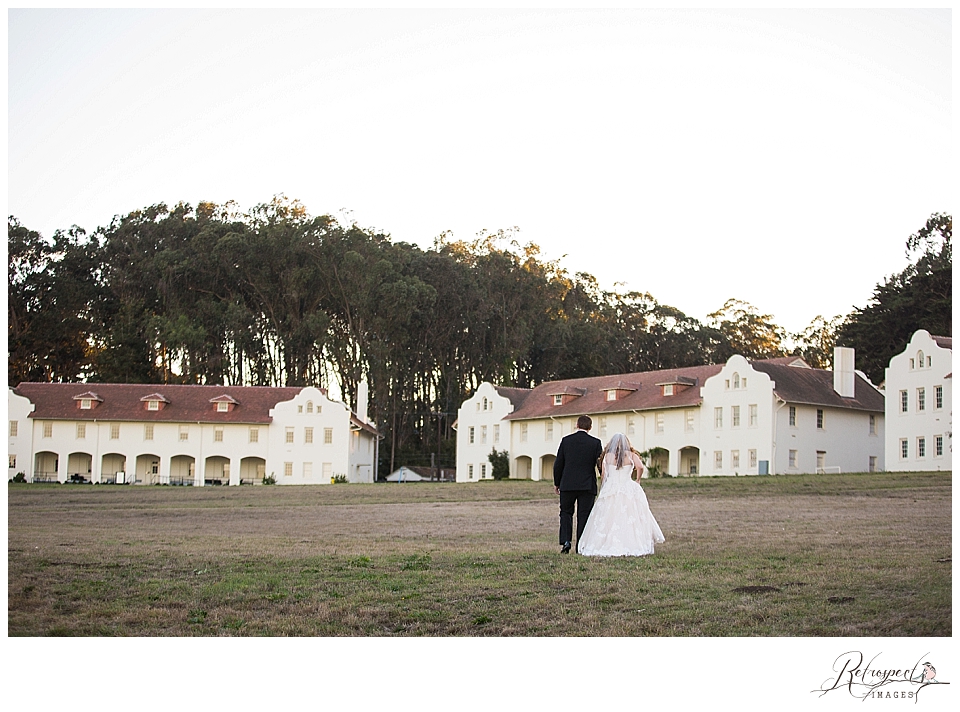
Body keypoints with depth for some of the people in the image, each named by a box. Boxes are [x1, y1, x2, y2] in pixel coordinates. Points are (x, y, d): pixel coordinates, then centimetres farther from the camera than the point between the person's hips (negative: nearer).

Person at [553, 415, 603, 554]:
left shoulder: (566, 440, 0)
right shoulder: (596, 443, -3)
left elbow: (558, 464, 3)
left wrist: (557, 483, 13)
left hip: (568, 485, 1)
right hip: (587, 485, -1)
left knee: (566, 512, 14)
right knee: (584, 515, 5)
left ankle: (565, 541, -2)